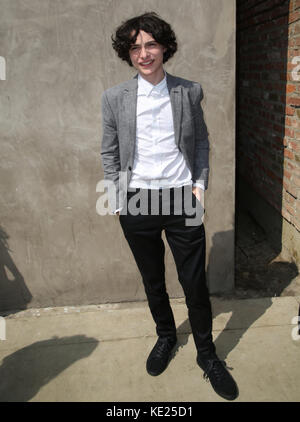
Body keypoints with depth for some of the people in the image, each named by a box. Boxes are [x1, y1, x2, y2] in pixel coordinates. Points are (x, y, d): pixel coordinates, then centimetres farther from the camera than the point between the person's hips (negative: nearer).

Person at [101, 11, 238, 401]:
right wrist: (117, 199, 0)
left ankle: (207, 353, 26)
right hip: (137, 203, 1)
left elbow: (201, 142, 9)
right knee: (153, 280, 15)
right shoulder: (114, 97, 0)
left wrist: (200, 183, -1)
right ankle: (166, 336, 41)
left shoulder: (190, 91, 1)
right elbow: (109, 152, 5)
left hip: (182, 198, 0)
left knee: (195, 282, 5)